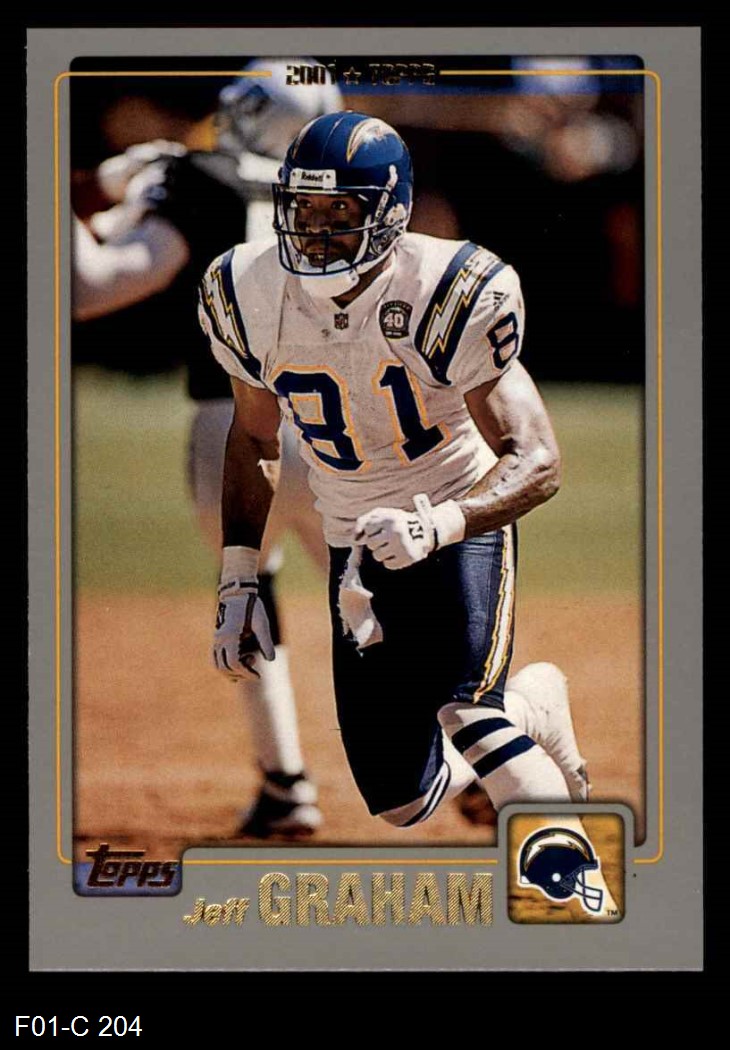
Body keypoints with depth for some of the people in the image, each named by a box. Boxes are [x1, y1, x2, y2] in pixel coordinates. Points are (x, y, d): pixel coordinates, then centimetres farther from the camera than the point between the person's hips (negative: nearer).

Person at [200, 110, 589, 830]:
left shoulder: (448, 299, -24)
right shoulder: (250, 298, -10)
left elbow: (538, 463, -26)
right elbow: (253, 438, 9)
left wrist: (433, 526, -43)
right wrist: (237, 583, 4)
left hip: (461, 523, -5)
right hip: (356, 545, 5)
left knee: (464, 715, -30)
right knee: (403, 804, 5)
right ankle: (532, 705, 35)